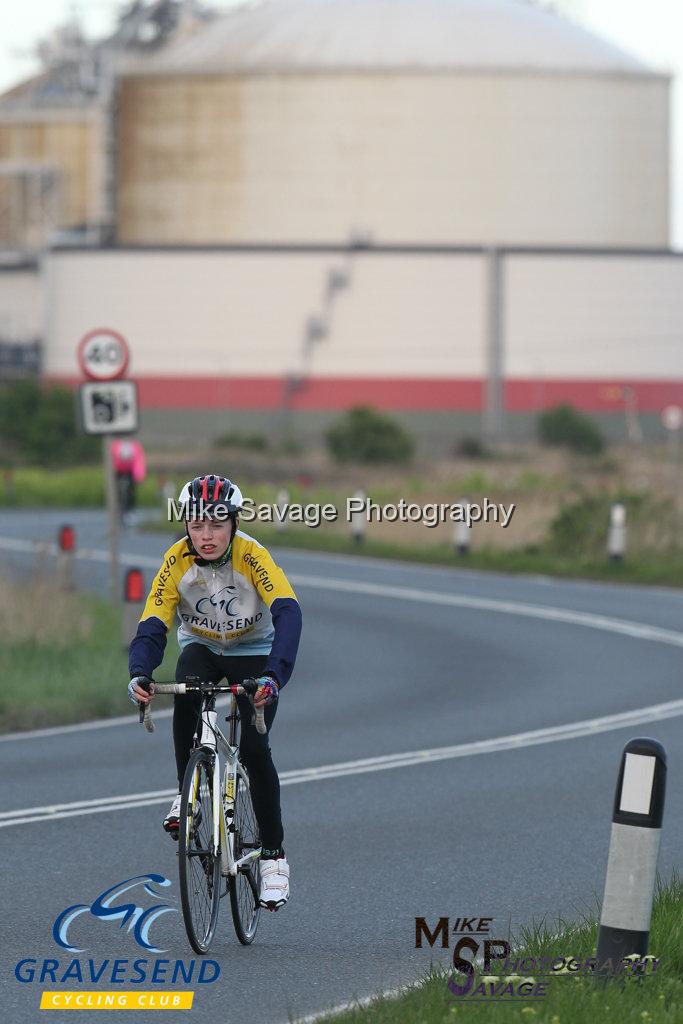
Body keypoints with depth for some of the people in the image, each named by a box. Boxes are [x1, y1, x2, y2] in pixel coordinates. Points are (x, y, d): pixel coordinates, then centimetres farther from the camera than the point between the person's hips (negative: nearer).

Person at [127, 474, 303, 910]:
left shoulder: (253, 556, -28)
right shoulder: (177, 562, -21)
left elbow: (288, 614, -40)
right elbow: (153, 626, -25)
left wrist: (274, 675, -56)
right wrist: (140, 673, -46)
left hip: (254, 654, -2)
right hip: (202, 649, 2)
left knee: (254, 747, -18)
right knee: (186, 697, -33)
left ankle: (274, 856, -3)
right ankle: (188, 794, -14)